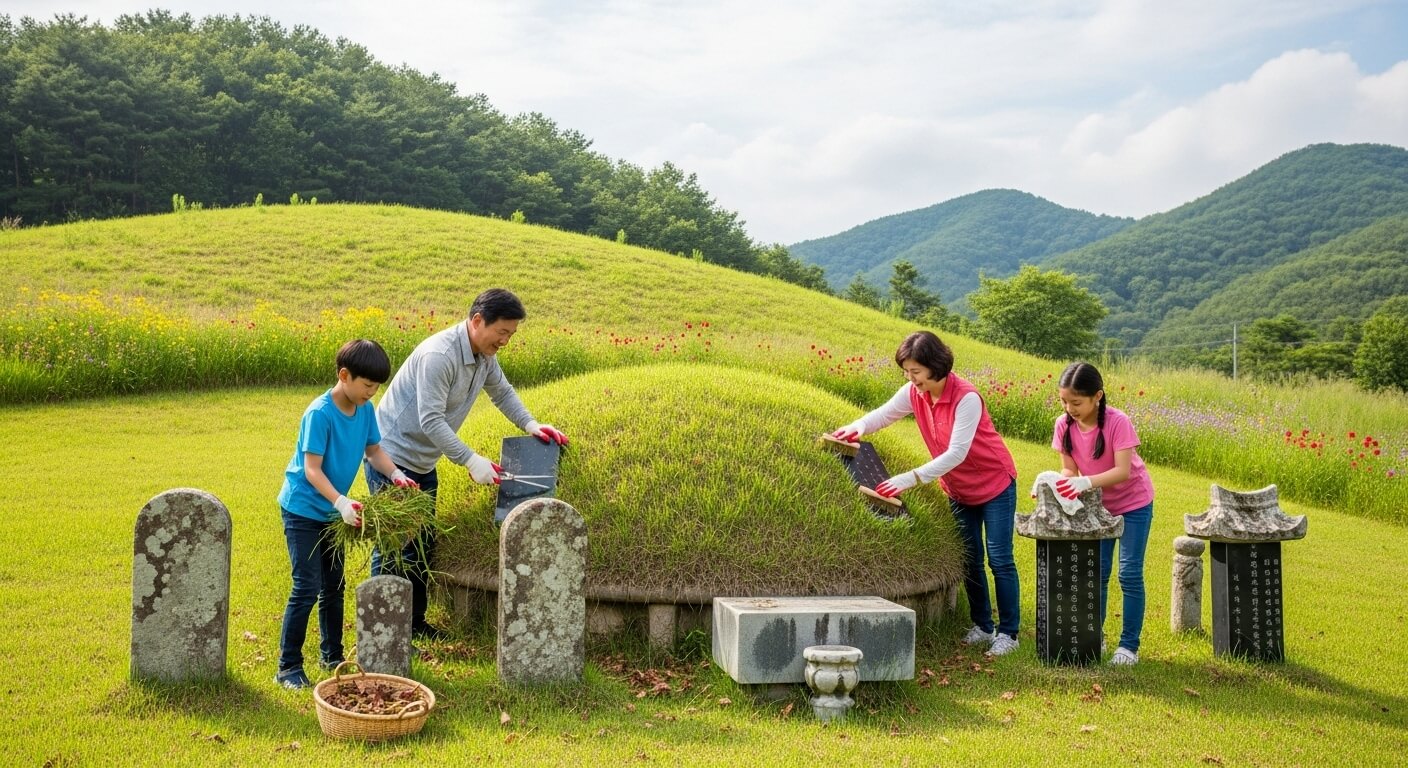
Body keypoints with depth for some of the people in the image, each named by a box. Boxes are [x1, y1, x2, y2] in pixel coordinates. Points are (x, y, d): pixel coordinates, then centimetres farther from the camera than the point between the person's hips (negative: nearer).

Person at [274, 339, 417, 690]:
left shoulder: (365, 410, -4)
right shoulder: (319, 414, -24)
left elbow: (374, 451, 7)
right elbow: (312, 469, -25)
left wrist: (396, 474, -11)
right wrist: (341, 502, -36)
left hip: (333, 512, 8)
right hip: (303, 509, -7)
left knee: (334, 586, 16)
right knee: (307, 588, -9)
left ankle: (332, 656, 30)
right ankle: (288, 667, 1)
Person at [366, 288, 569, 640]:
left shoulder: (485, 355, 1)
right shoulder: (439, 355, -27)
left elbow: (502, 392, 18)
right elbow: (431, 421, -29)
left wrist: (530, 424, 3)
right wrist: (471, 461, -29)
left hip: (423, 463, 9)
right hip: (391, 456, -9)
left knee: (423, 544, 13)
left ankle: (414, 621, 23)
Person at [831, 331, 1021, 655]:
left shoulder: (966, 398, -30)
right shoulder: (914, 393, -10)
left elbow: (957, 453, -35)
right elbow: (883, 414, -2)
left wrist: (910, 479, -42)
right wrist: (856, 427, -26)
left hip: (995, 484, -6)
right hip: (959, 490, 7)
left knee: (999, 559, -3)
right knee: (970, 559, 11)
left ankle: (1008, 632, 6)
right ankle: (982, 626, 23)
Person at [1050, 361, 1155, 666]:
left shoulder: (1117, 422, -28)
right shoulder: (1064, 425, -15)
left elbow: (1123, 471, -33)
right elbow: (1069, 470, -10)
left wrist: (1087, 482, -48)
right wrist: (1055, 483, -31)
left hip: (1133, 503, -4)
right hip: (1097, 505, 4)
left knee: (1130, 575, -2)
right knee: (1096, 573, 8)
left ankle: (1129, 646, 6)